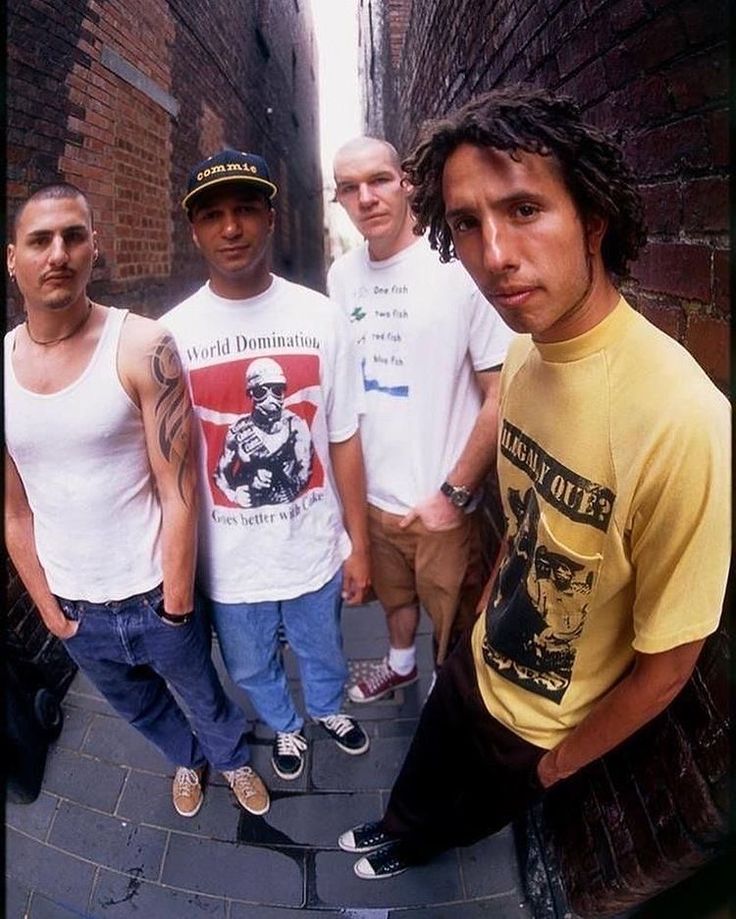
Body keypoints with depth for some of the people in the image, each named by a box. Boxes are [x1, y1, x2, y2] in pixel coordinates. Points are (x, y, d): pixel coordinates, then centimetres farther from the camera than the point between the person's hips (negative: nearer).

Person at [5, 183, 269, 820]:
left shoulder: (142, 347, -18)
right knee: (139, 707, 28)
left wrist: (175, 603, -13)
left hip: (154, 594, -4)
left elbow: (179, 493, -17)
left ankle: (233, 758, 55)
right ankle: (188, 759, 60)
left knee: (204, 695, 22)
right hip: (72, 605, 4)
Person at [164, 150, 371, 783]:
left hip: (315, 549, 0)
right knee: (253, 668, 25)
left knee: (323, 652, 27)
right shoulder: (172, 334, -11)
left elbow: (343, 441, -5)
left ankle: (328, 708, 61)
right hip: (229, 562, 1)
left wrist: (359, 544, 0)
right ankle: (286, 727, 58)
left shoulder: (321, 318, -10)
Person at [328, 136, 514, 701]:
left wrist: (454, 492, -15)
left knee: (454, 626, 13)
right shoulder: (342, 275, 2)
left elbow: (501, 395, -15)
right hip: (371, 491, 5)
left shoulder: (460, 266, -16)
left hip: (441, 503, -5)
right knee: (394, 595, 27)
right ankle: (400, 662, 55)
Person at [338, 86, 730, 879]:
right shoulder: (523, 353, -14)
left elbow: (666, 666, -24)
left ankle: (418, 844, 62)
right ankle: (400, 835, 65)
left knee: (469, 813, 28)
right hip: (476, 665, 5)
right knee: (417, 787, 32)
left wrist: (558, 762, -9)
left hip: (541, 730, -4)